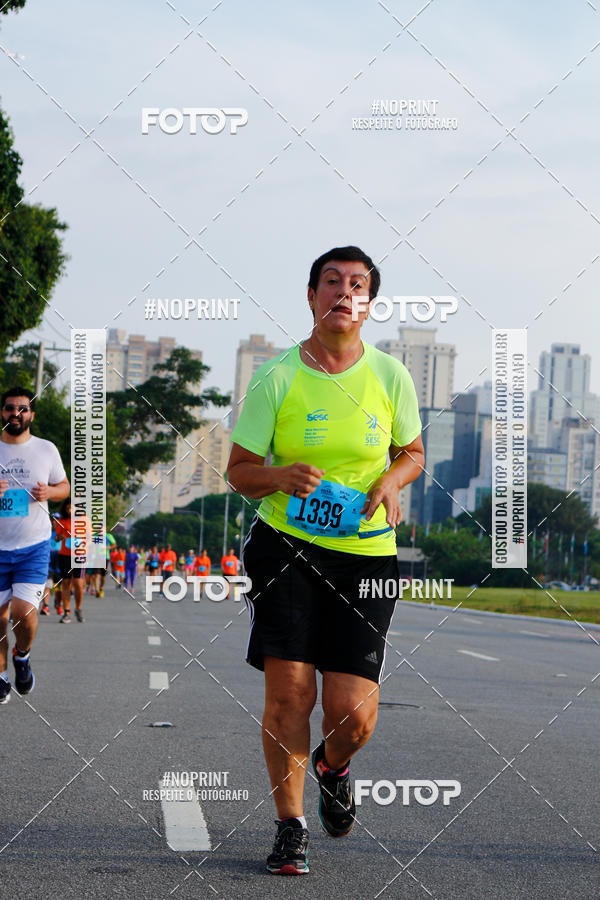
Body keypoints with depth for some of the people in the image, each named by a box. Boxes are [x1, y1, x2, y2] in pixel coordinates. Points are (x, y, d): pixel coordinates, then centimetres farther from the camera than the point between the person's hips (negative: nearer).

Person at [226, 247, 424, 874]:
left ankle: (332, 766, 31)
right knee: (288, 692, -9)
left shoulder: (391, 376, 2)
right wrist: (280, 477, -20)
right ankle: (290, 827, 9)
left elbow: (412, 452, 17)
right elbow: (239, 470, 2)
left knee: (353, 712, -6)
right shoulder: (276, 377, -3)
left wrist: (390, 481, -5)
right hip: (286, 545, -1)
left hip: (365, 552, 1)